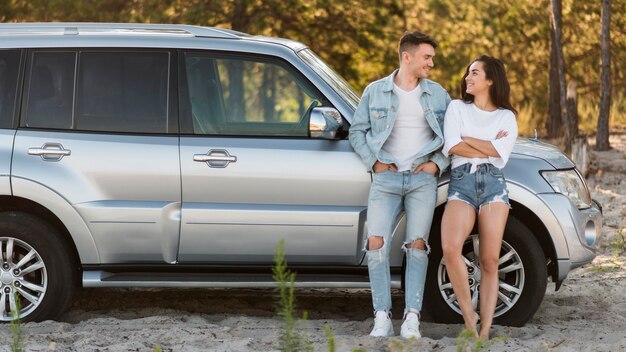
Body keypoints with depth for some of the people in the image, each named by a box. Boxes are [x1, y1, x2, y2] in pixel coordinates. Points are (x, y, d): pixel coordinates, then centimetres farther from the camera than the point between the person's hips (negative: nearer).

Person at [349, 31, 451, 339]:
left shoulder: (437, 94, 10)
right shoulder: (375, 92, 6)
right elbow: (357, 131, 10)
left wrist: (437, 163, 0)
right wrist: (374, 162, -1)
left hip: (422, 178, 1)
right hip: (386, 177, 0)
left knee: (417, 245, -7)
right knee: (376, 243, -13)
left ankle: (412, 318, -7)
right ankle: (382, 318, -11)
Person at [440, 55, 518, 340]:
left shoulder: (506, 117, 14)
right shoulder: (457, 108, 15)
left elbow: (501, 153, -3)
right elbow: (452, 146, -1)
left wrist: (466, 139, 1)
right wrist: (489, 147, 0)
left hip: (493, 184, 0)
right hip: (461, 182, 0)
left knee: (489, 261, -6)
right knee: (450, 248, -27)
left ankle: (484, 332, -4)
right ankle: (468, 314, -13)